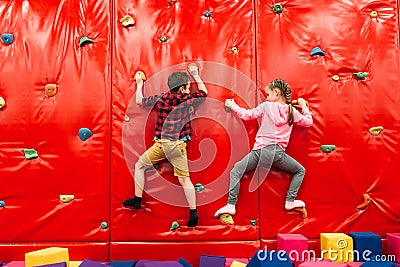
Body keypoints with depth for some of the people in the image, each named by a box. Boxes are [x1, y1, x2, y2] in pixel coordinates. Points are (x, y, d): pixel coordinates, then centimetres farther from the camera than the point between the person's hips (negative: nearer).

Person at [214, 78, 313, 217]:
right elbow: (308, 122, 20)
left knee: (235, 173, 9)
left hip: (261, 150, -2)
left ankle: (231, 205, 2)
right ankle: (290, 201, 17)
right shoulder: (292, 111, 10)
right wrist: (304, 107, 34)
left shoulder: (266, 106, 1)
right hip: (278, 152, 2)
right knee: (300, 171, 25)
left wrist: (232, 105, 13)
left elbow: (247, 115, 0)